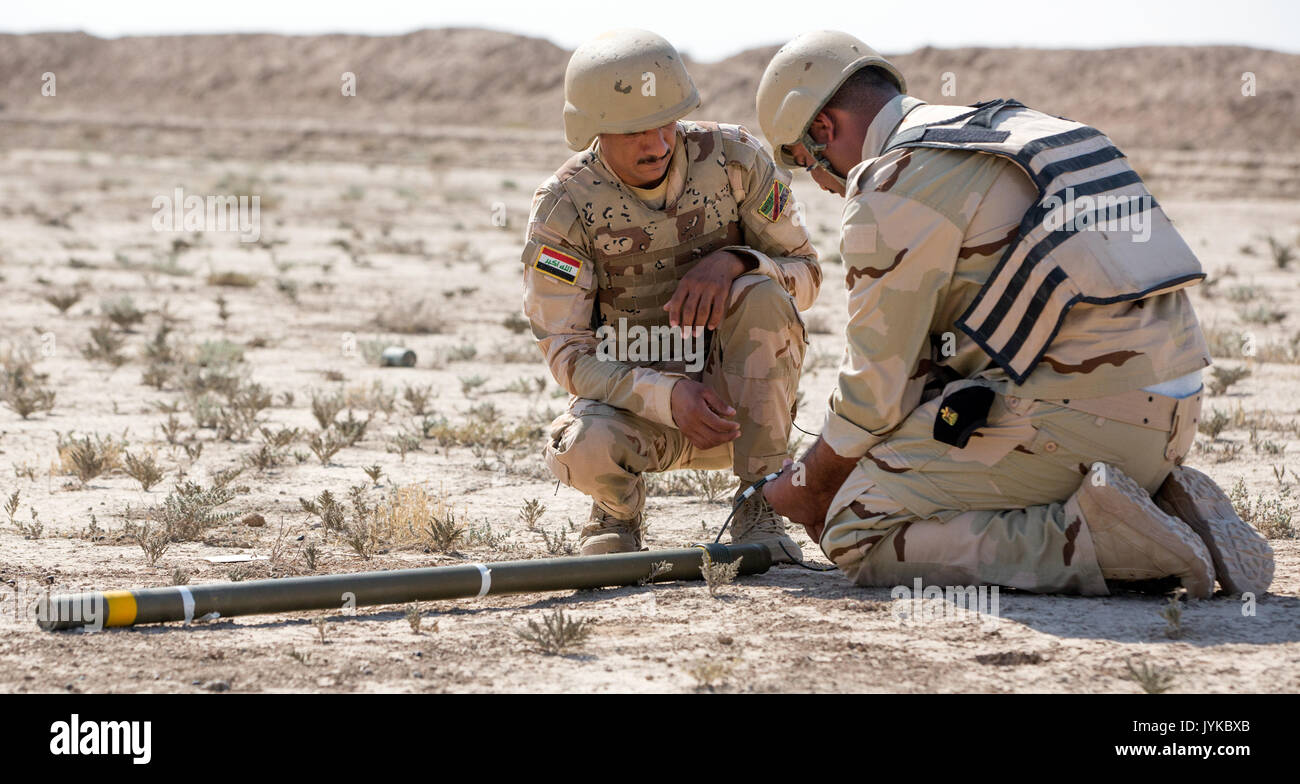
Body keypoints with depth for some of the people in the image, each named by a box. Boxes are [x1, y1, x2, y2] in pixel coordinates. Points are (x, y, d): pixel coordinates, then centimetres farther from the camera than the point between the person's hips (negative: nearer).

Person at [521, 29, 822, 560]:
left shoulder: (733, 158, -10)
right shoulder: (564, 207, -14)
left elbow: (804, 275, -3)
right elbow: (566, 352, -14)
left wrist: (734, 261, -27)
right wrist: (669, 397, -32)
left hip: (736, 391, 1)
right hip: (634, 395, -1)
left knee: (761, 295, -30)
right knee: (583, 449, -35)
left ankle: (759, 511, -20)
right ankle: (619, 507, 5)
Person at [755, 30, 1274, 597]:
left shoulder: (894, 185, -6)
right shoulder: (1016, 131, 24)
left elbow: (878, 386, -5)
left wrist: (807, 485, 13)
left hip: (1071, 418, -9)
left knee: (857, 536, -5)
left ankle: (1095, 538, -17)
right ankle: (1166, 510, 7)